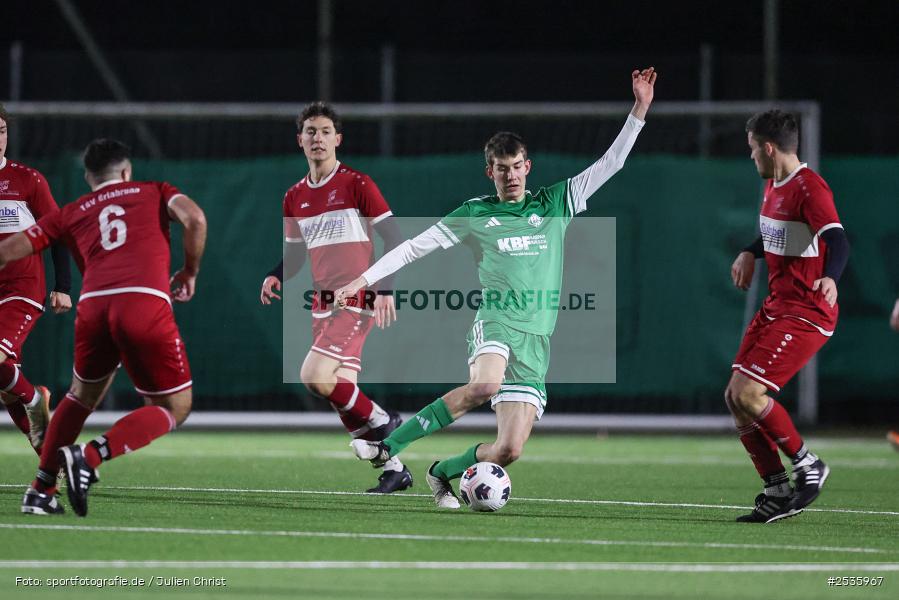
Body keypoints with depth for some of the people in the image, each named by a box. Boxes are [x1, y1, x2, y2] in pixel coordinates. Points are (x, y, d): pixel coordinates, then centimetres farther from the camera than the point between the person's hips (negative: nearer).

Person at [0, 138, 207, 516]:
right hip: (146, 304, -4)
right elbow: (194, 218, 3)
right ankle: (90, 457, -12)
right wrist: (190, 272, 16)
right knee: (174, 409, 7)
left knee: (82, 396, 28)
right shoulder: (154, 192, 22)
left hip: (94, 305, 4)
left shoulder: (71, 214, 25)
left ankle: (41, 490, 23)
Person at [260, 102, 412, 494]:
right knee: (342, 397, 4)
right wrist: (275, 278, 0)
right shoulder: (295, 198, 13)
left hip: (357, 300, -7)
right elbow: (295, 253, 21)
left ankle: (382, 423, -2)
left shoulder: (356, 184, -6)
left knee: (314, 376, -22)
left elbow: (393, 237, -7)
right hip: (323, 302, 7)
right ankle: (395, 468, 15)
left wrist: (386, 289, -17)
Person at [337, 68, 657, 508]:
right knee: (484, 385, -38)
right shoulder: (476, 214, 10)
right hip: (496, 320, -3)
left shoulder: (554, 204, 14)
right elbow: (416, 246, 12)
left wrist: (639, 110, 5)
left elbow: (610, 163, 13)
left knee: (510, 450, -8)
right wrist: (364, 279, 5)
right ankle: (389, 446, -29)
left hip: (536, 339, 3)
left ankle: (442, 473, 20)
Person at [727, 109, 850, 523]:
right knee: (735, 396, 4)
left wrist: (830, 277, -49)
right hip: (775, 306, 10)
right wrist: (750, 253, 24)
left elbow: (837, 240, -31)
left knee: (748, 393, -19)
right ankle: (778, 492, 11)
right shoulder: (773, 186, 14)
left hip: (806, 312, -10)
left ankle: (807, 465, 0)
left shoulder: (808, 188, -17)